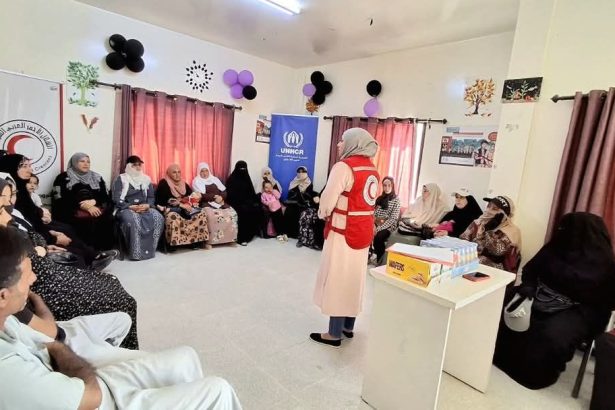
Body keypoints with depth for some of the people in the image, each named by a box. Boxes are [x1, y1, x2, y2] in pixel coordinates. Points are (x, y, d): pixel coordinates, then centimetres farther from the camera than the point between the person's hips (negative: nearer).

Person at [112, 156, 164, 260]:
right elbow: (116, 199, -6)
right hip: (125, 208, -4)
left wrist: (147, 205, -11)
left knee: (158, 218, -27)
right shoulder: (121, 179, 4)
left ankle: (150, 249, -20)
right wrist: (131, 206, -20)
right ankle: (135, 252, -30)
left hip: (144, 208, 4)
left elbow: (151, 197, 13)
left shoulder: (146, 179, 17)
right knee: (133, 219, -39)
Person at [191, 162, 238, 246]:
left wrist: (221, 197, -9)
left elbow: (224, 192, 12)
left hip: (220, 202, 5)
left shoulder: (214, 179, 21)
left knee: (232, 213, -21)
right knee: (212, 215, -37)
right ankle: (209, 240, -31)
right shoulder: (197, 181, 8)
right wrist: (215, 197, -14)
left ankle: (230, 237, -14)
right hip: (206, 203, -4)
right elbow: (202, 196, -8)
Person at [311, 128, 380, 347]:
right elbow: (362, 199, 10)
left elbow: (328, 199, -17)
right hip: (363, 230, 8)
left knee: (337, 279, 3)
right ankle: (348, 327, 31)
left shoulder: (345, 166, -15)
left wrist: (322, 213, 4)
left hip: (344, 232, -8)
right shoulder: (371, 167, 9)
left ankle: (334, 334, 14)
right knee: (354, 278, 16)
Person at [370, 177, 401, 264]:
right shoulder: (379, 198, 13)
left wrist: (379, 228, -20)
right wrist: (373, 225, -12)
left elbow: (393, 219, -12)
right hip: (377, 224, 4)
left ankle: (378, 259, -11)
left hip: (388, 227, -4)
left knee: (378, 236, -34)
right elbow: (373, 214, 9)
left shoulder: (396, 200, -2)